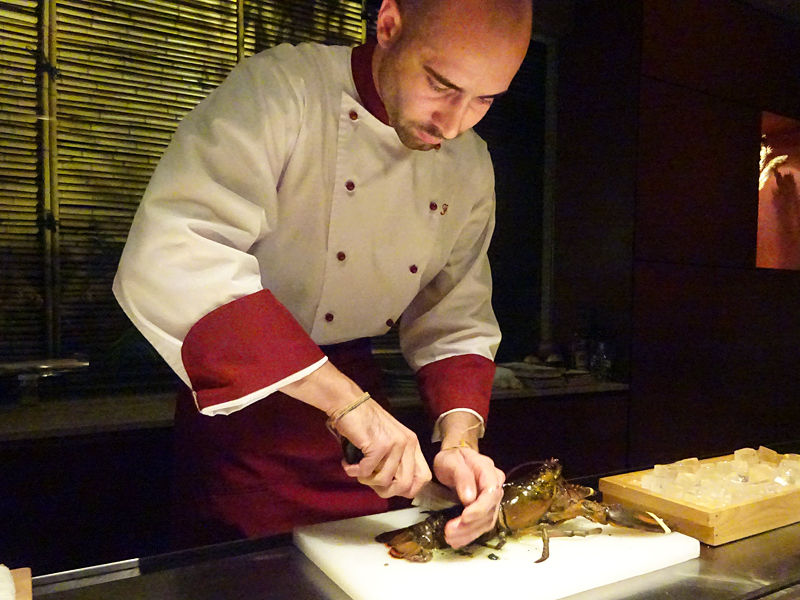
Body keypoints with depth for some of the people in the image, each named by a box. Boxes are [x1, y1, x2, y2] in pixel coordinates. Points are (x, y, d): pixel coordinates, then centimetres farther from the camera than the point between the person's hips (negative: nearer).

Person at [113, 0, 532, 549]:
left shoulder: (471, 167, -1)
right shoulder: (279, 89, -21)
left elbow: (456, 320, 2)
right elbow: (167, 262, -34)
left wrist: (460, 440, -15)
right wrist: (344, 400, -37)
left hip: (357, 387, 5)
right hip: (242, 403, -4)